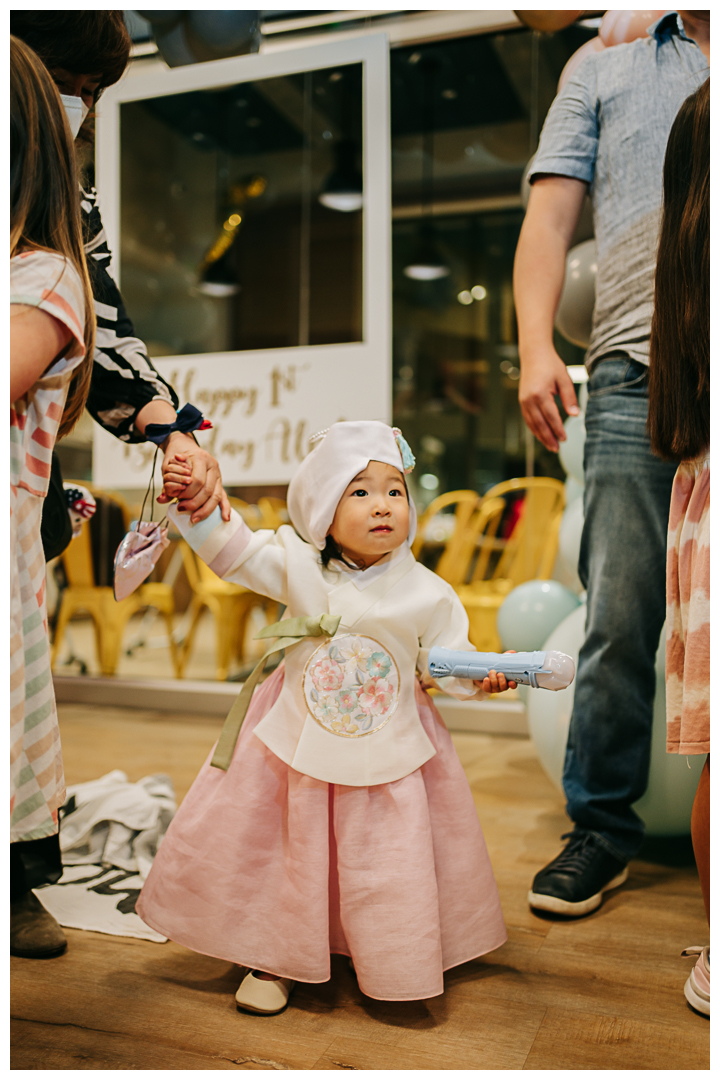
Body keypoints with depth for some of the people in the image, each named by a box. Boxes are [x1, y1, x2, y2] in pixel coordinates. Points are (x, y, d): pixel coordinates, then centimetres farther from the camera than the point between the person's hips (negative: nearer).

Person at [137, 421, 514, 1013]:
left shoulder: (428, 594, -9)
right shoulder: (300, 569, -10)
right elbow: (231, 549, -11)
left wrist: (484, 676, -19)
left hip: (389, 754, 0)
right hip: (299, 744, 1)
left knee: (390, 870, 8)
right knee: (289, 855, 13)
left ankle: (398, 967, 36)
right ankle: (277, 958, 37)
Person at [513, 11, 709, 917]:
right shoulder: (605, 73, 25)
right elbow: (549, 218, 13)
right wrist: (536, 343, -4)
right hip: (639, 374, 0)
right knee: (621, 615, -3)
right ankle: (602, 827, 10)